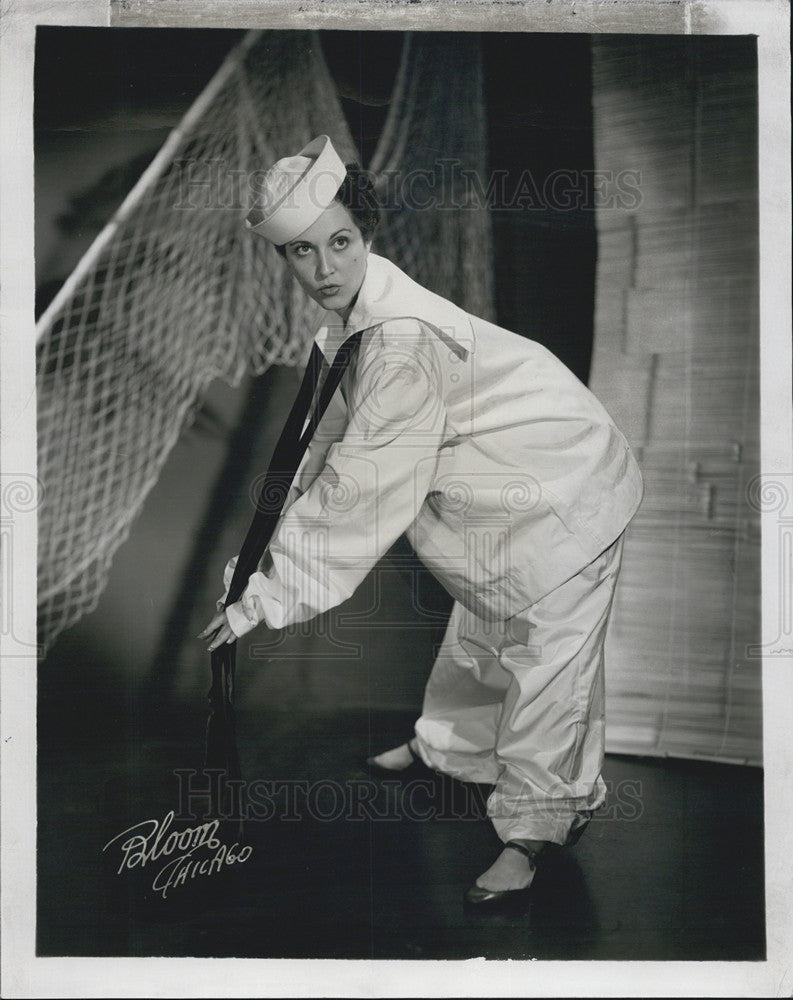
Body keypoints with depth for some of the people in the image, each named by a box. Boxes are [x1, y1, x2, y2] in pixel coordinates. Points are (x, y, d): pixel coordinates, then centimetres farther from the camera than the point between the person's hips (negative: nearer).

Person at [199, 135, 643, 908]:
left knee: (544, 657, -5)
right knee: (479, 624, 26)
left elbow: (362, 487, -34)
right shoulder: (351, 312, -4)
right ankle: (448, 746, 47)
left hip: (564, 492, -10)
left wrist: (267, 597, -28)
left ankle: (534, 829, 10)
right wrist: (275, 543, 7)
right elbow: (333, 434, 7)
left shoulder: (403, 341, -35)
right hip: (496, 486, 10)